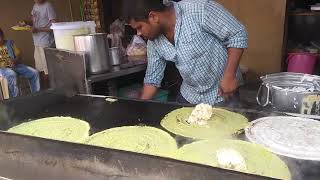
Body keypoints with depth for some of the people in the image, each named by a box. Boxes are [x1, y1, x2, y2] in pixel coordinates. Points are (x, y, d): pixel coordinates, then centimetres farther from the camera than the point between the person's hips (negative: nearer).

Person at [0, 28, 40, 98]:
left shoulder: (10, 42, 14)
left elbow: (18, 54, 6)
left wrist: (15, 60, -17)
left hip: (14, 65, 4)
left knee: (34, 73, -17)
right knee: (11, 75, -39)